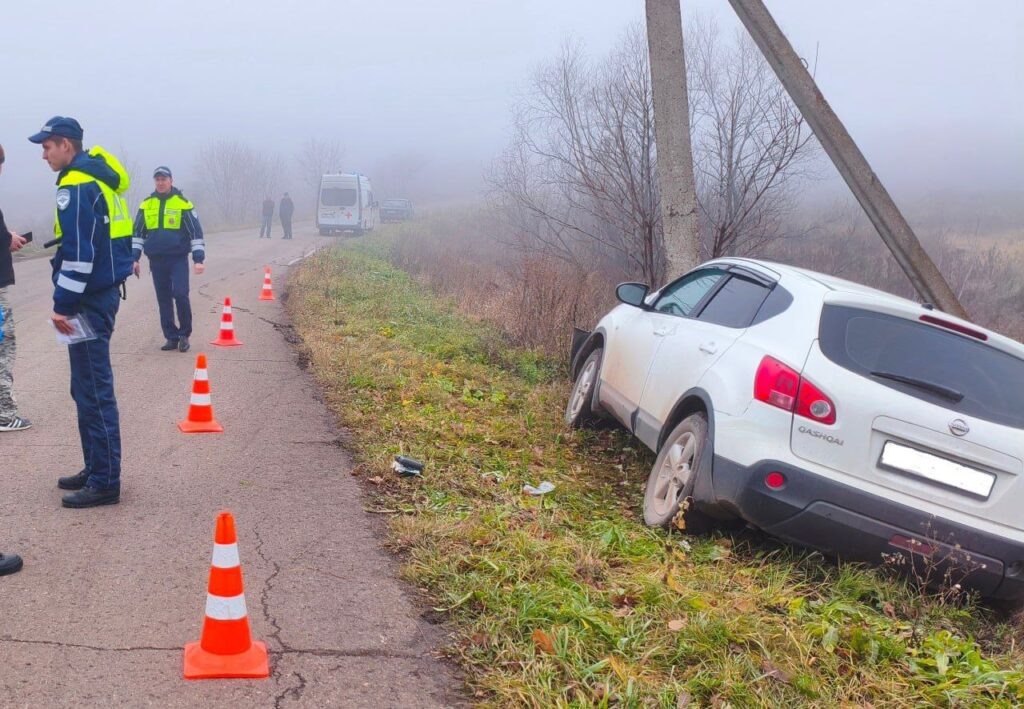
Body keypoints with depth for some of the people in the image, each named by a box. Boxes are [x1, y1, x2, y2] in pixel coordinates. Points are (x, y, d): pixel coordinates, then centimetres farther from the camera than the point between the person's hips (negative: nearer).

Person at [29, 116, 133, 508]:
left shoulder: (76, 186, -15)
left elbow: (78, 254, -21)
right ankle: (97, 469, 24)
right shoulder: (98, 175, 15)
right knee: (88, 388, 16)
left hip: (91, 299, -10)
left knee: (93, 391, -6)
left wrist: (64, 304, -17)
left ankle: (104, 482, -2)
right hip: (103, 291, 10)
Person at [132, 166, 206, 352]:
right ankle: (172, 337, 14)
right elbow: (137, 233, 14)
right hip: (156, 260, 4)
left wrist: (199, 259, -8)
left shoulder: (183, 204, -2)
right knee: (164, 300, 6)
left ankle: (184, 334, 3)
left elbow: (196, 233, -1)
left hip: (178, 259, -4)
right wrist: (134, 258, 7)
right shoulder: (146, 205, 8)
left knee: (180, 295, -14)